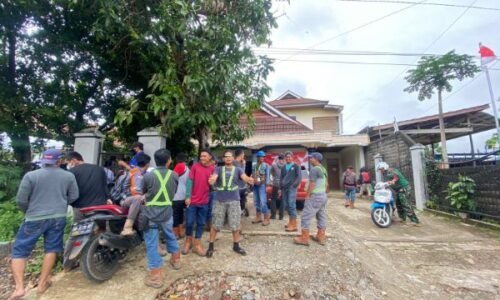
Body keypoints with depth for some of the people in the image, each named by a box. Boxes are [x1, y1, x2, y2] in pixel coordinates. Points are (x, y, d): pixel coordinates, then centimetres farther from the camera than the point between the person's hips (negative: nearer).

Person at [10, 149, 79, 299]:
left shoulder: (30, 175, -7)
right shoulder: (69, 176, -1)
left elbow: (20, 200, -5)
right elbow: (74, 197, 3)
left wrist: (29, 212, 14)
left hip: (34, 219, -1)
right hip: (58, 218, 2)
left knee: (19, 251, 11)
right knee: (51, 249, 13)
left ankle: (19, 287, 3)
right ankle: (42, 284, 20)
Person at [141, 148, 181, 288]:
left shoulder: (148, 175, -12)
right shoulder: (174, 175, -5)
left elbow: (143, 192, 6)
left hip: (151, 214, -3)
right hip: (167, 213, 3)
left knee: (152, 244, 7)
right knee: (170, 236, 26)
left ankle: (156, 275, 13)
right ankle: (176, 259, 44)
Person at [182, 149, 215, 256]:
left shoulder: (213, 168, 0)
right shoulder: (195, 166, -5)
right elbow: (189, 181, -6)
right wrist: (188, 196, -9)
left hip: (204, 201, 2)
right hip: (192, 200, -2)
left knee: (201, 223, 11)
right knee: (189, 222, 7)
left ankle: (197, 244, 26)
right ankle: (188, 241, 32)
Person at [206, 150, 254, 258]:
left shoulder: (238, 170, 7)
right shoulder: (219, 169, 6)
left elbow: (244, 177, -12)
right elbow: (213, 177, -13)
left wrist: (249, 179, -36)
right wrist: (211, 180, -38)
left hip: (234, 200, 1)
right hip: (219, 200, 0)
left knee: (235, 225, 8)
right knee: (215, 225, 7)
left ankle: (236, 246, 26)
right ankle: (210, 246, 22)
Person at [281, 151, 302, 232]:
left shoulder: (296, 166, 3)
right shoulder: (283, 167, 18)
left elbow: (299, 177, -4)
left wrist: (294, 185, -13)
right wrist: (281, 186, 11)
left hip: (292, 188, -6)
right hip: (284, 188, 6)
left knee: (291, 205, -10)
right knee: (286, 205, 8)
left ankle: (294, 225, -5)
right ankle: (291, 222, 21)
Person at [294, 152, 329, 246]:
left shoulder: (314, 169, -17)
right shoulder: (323, 169, 12)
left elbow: (312, 185, -21)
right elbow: (326, 184, 17)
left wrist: (307, 196, -14)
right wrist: (323, 193, 21)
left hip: (315, 196, -10)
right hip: (323, 196, 10)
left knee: (306, 217, -4)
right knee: (322, 217, 13)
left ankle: (304, 238, 1)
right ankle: (321, 237, 21)